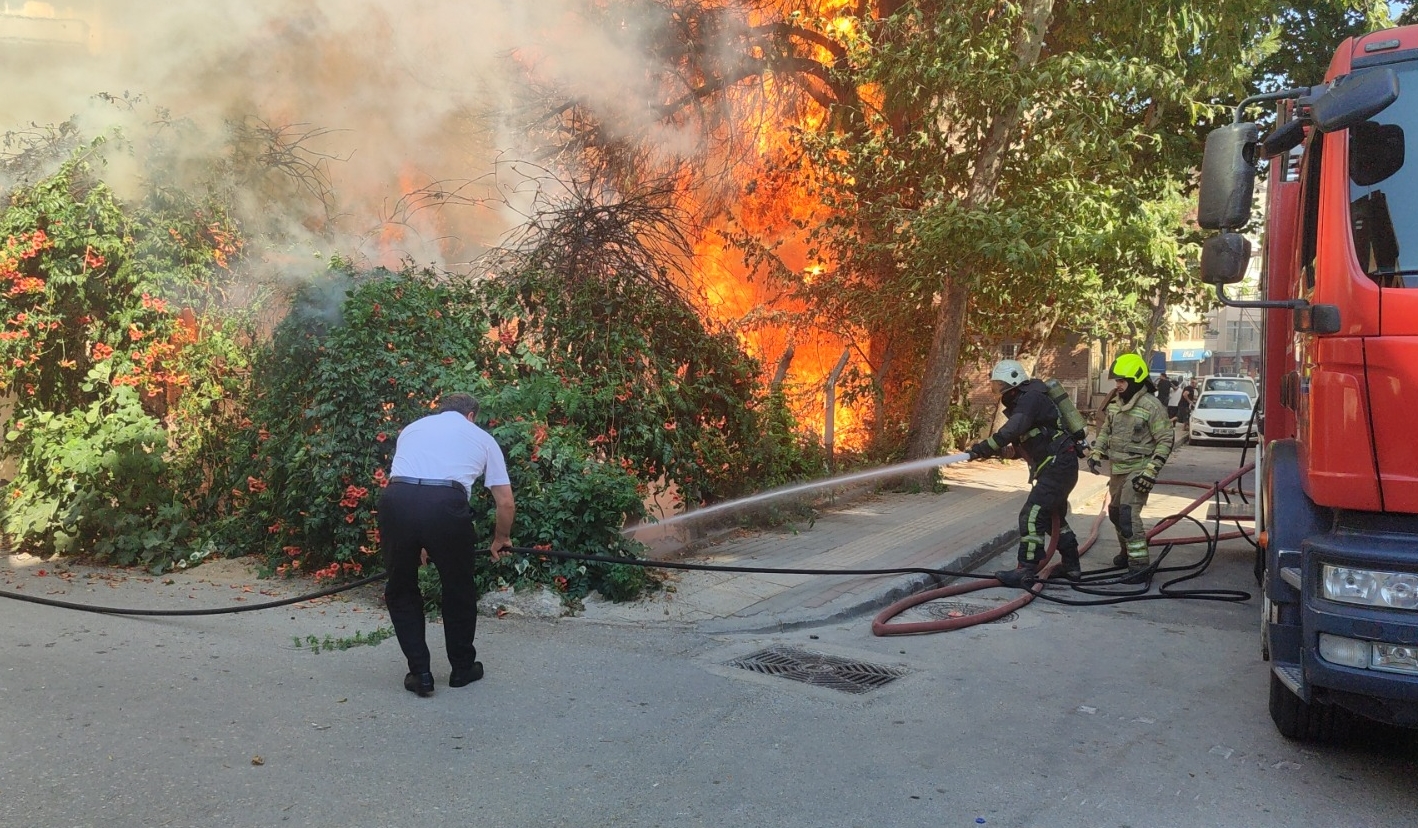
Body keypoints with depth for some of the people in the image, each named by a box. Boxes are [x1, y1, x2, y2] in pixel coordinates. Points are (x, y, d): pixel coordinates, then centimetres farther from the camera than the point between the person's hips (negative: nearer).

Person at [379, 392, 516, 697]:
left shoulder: (412, 427, 33)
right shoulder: (482, 437, 25)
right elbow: (506, 503, 23)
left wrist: (417, 544, 48)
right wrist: (501, 539, 42)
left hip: (396, 501, 2)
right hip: (445, 504, -2)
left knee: (400, 590, 22)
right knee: (459, 590, 21)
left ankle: (420, 673, 22)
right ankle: (463, 668, 33)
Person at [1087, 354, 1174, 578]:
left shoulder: (1151, 406, -16)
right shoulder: (1115, 404, 6)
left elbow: (1166, 440, -16)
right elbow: (1106, 431, 20)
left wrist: (1151, 471, -21)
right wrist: (1096, 453, 6)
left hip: (1137, 470, -8)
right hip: (1117, 468, 8)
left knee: (1129, 514, -18)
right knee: (1115, 512, 18)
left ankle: (1139, 563, -14)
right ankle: (1127, 551, 38)